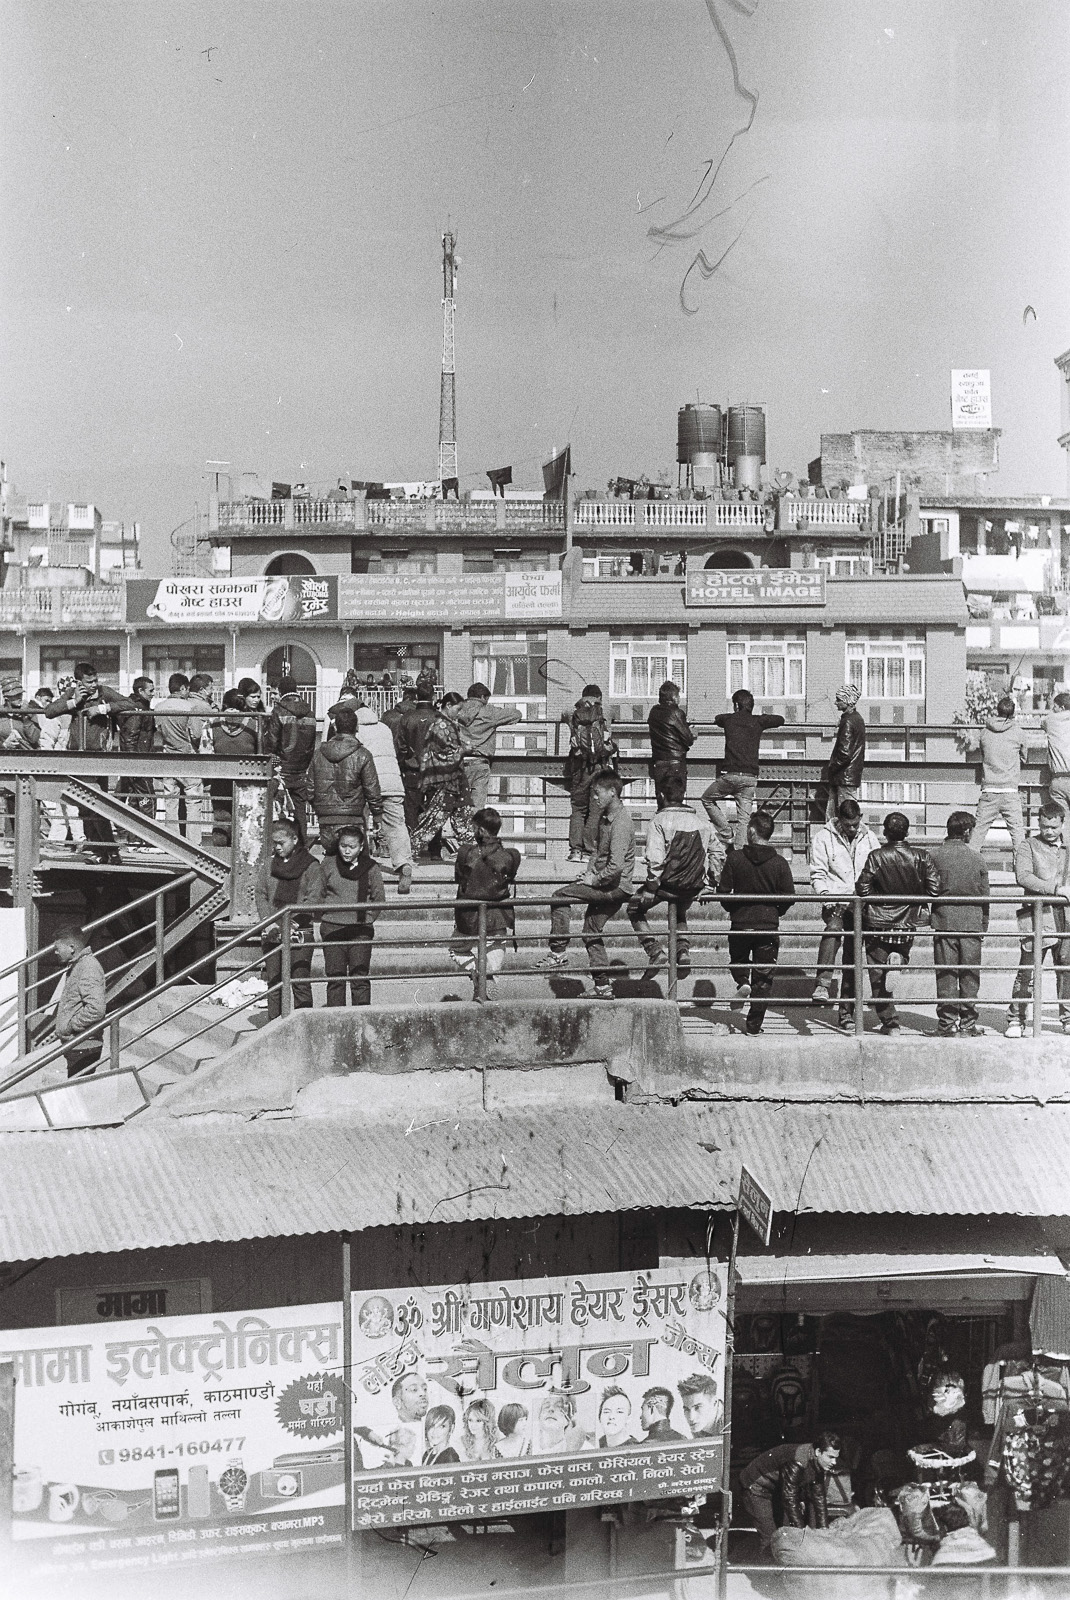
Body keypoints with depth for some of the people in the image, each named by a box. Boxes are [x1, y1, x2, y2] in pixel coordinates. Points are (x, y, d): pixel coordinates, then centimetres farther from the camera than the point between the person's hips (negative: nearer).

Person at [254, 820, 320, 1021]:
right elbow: (260, 894, 9)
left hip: (299, 932, -4)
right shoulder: (269, 864, 12)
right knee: (273, 982, 6)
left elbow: (313, 898, -7)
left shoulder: (310, 865, -1)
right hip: (271, 934, 4)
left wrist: (293, 922, -16)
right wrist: (268, 921, -6)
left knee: (300, 981, -8)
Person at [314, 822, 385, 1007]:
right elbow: (317, 895, 11)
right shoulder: (328, 864, 2)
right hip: (332, 929, 1)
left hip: (361, 931, -1)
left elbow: (379, 900, 8)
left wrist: (367, 918, 1)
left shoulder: (370, 867, 0)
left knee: (360, 979, -1)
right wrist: (326, 916, 4)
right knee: (335, 979, 3)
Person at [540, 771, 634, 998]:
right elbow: (597, 850, 22)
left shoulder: (621, 823, -19)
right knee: (591, 933, 15)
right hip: (607, 886, 10)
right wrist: (589, 873, 7)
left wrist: (594, 880, -15)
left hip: (616, 887, -10)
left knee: (560, 896, -14)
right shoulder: (604, 819, 12)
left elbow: (616, 865, -26)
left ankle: (559, 953, -8)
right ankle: (603, 987, 21)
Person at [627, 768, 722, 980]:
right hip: (694, 887, 5)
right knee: (680, 912, 36)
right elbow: (718, 852, 9)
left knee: (635, 909, 19)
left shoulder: (658, 821, -12)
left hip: (668, 883, -5)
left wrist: (652, 884, -11)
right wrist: (711, 881, 18)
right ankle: (683, 951, 16)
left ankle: (655, 951, 4)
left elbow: (655, 857, -20)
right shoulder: (701, 822, 3)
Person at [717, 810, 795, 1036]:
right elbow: (790, 897, -4)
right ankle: (754, 1024, 9)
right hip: (769, 925, 1)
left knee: (737, 959, 27)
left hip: (740, 923, 0)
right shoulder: (780, 863, -5)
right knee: (763, 977, 8)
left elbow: (723, 891, -5)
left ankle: (742, 982, -3)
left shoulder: (735, 858, -8)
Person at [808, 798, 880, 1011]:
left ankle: (846, 1007, 14)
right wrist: (826, 894, -18)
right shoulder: (823, 837, 1)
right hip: (836, 901, -4)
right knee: (834, 927, -36)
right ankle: (823, 984, -44)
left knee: (853, 955, 6)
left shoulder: (869, 838, 12)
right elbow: (817, 874, -2)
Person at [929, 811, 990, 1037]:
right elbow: (985, 896, 6)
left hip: (943, 922, 0)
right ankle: (968, 1023, 11)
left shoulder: (934, 854, -3)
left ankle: (947, 1023, 5)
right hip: (971, 923, 1)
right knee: (970, 975, 8)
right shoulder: (977, 858, 0)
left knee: (946, 974, 4)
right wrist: (984, 926, 15)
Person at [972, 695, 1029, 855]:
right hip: (1010, 789, -2)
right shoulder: (1018, 732, -2)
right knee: (1017, 829, 1)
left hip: (988, 790, 2)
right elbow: (1024, 756, 13)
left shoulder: (985, 732, 3)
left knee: (979, 828, 8)